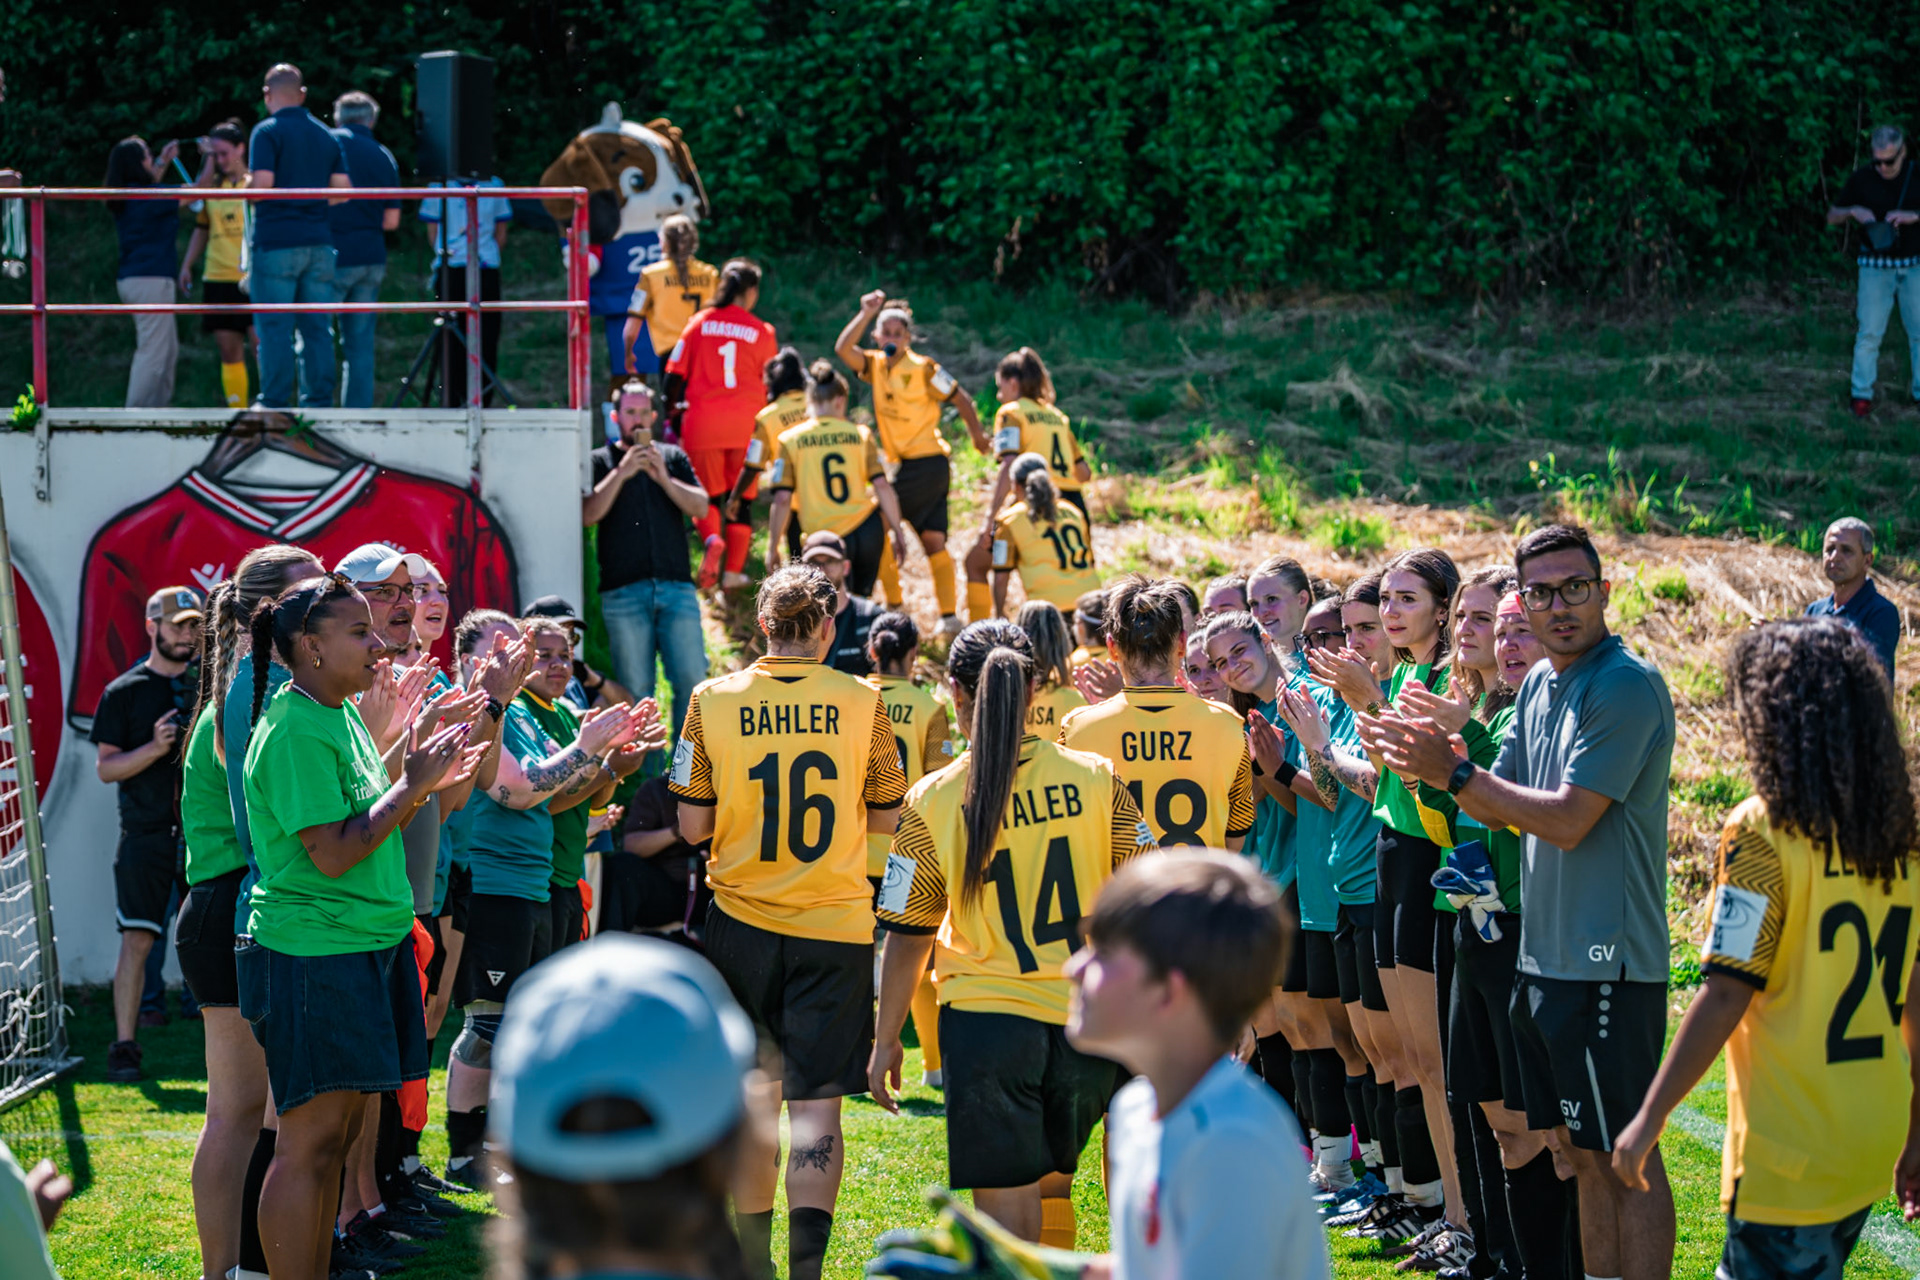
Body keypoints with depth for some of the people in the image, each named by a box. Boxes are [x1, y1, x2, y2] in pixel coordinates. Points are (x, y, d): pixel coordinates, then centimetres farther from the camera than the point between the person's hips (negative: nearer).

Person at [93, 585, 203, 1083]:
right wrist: (154, 748, -16)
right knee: (136, 939, -6)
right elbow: (105, 766, -1)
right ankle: (124, 1045, -1)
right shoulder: (124, 692, 3)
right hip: (147, 833, -3)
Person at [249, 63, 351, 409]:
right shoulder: (326, 135, 13)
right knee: (316, 327, 6)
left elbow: (262, 184, -15)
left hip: (276, 241, -5)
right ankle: (319, 403, 4)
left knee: (275, 328, -4)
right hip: (318, 243, 5)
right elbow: (343, 191, 9)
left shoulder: (267, 131, -4)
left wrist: (246, 185, 7)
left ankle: (275, 404, -6)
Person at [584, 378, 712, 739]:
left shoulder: (673, 457, 18)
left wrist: (663, 478, -6)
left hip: (677, 587, 2)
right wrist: (621, 473, -10)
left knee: (691, 679, -7)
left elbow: (701, 507, 7)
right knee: (636, 689, -3)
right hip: (623, 591, -2)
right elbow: (588, 515, -3)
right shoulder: (601, 461, 12)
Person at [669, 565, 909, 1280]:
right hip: (836, 925, -1)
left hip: (742, 921, 1)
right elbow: (887, 818, 4)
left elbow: (692, 825, -1)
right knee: (816, 1105, -2)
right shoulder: (862, 703, -5)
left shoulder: (714, 701, -3)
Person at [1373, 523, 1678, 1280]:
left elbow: (1568, 819, -19)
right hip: (1543, 954, 9)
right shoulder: (1539, 685, 13)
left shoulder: (1628, 685, -15)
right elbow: (1503, 807, 14)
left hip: (1608, 962, -9)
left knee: (1626, 1157, -3)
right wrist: (1434, 760, -3)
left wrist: (1454, 773, -13)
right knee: (1581, 1151, 15)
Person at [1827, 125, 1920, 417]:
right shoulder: (1861, 178, -4)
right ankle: (1861, 394, 5)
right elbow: (1831, 217, 4)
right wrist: (1853, 211, -17)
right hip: (1876, 267, -1)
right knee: (1869, 332, -4)